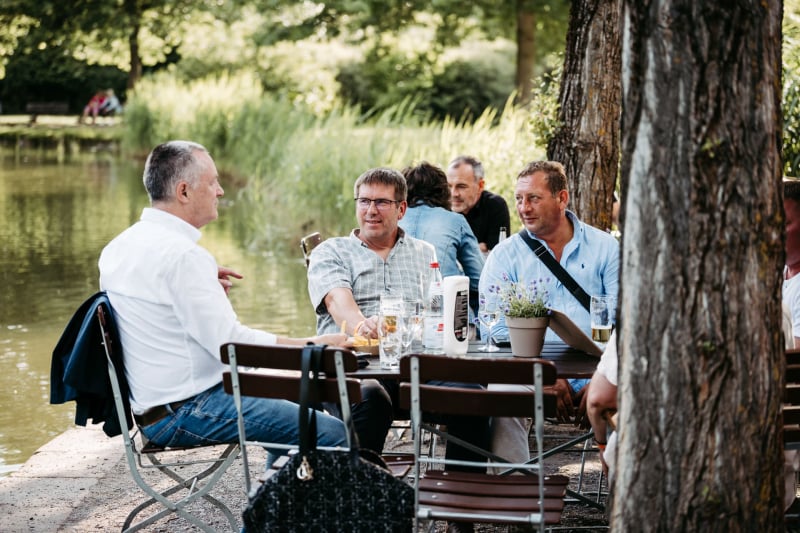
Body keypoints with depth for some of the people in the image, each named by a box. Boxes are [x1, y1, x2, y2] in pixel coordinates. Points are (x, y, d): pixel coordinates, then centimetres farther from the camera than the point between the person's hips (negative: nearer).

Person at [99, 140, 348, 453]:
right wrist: (311, 345, -16)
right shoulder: (182, 254, -20)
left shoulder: (119, 247, 9)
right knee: (334, 434, -16)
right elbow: (229, 341, -22)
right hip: (187, 410, -10)